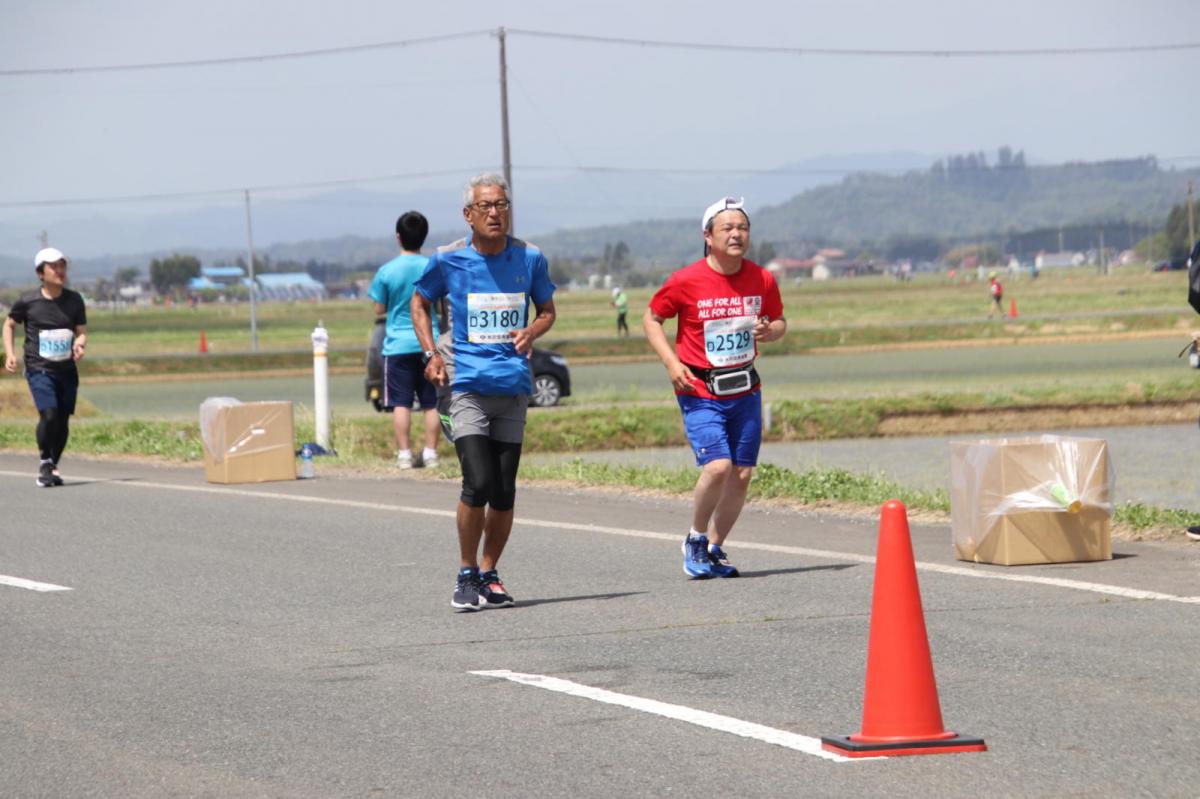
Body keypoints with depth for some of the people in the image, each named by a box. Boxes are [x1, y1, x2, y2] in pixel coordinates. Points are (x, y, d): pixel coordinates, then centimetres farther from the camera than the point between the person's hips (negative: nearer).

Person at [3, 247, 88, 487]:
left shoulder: (74, 300, 3)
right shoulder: (28, 301, -4)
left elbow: (82, 331, 7)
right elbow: (9, 324, 12)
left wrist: (79, 343, -16)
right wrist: (10, 353, 1)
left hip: (66, 369, 3)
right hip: (39, 369, -3)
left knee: (63, 420, 3)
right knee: (49, 414, -20)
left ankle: (52, 467, 22)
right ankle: (44, 461, 2)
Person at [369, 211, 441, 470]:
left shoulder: (387, 271, -7)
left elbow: (379, 309, 1)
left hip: (398, 344, -2)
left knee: (401, 403, 1)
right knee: (431, 402, 7)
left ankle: (404, 454, -2)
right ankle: (430, 453, 6)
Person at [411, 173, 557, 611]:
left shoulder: (530, 258, 3)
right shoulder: (448, 260, -1)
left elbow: (547, 310, 17)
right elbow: (420, 303, 16)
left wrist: (531, 332, -6)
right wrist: (431, 354, 3)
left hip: (514, 387, 2)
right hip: (469, 387, -2)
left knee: (504, 492, 4)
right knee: (478, 484, -15)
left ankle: (489, 574, 20)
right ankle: (467, 575, 1)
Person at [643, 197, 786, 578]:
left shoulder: (762, 280, 1)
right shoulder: (686, 281, -9)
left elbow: (779, 321, 17)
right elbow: (651, 319, 3)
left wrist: (770, 330, -7)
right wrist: (671, 362, -10)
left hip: (745, 391, 4)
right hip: (700, 393, -4)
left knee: (742, 474, 2)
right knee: (717, 466, -20)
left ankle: (714, 548, 21)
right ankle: (696, 540, 4)